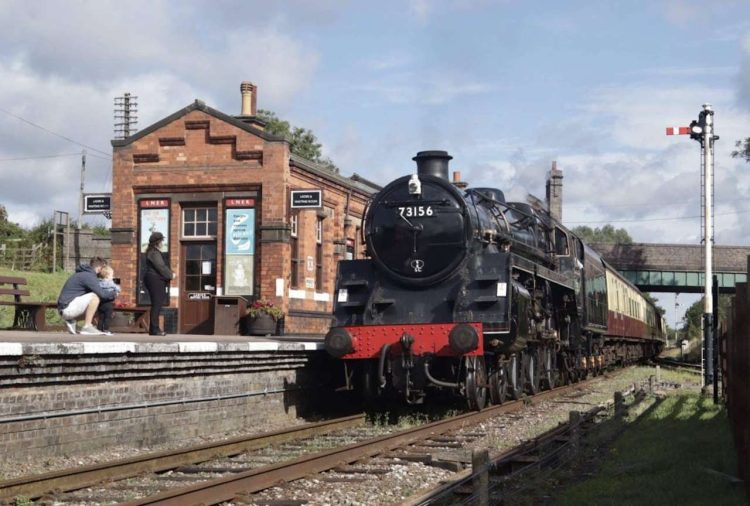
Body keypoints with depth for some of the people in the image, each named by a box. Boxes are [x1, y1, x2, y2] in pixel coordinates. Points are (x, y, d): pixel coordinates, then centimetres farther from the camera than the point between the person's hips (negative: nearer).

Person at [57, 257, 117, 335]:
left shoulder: (83, 274, 19)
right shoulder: (88, 276, -14)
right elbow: (101, 293, -21)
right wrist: (113, 293, -1)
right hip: (68, 307, -10)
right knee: (95, 296, -21)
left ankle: (71, 320, 8)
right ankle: (87, 327, -18)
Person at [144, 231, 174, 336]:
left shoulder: (154, 252, 19)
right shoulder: (154, 253, -14)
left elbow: (162, 266, 18)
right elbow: (161, 267, -19)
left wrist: (170, 273, 6)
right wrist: (171, 275, -7)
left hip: (156, 281, 11)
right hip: (155, 280, -11)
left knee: (157, 304, 13)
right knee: (157, 304, -8)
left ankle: (154, 328, 17)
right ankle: (154, 329, -6)